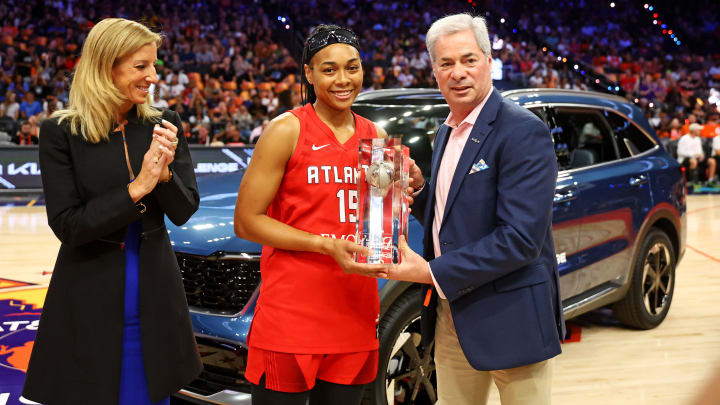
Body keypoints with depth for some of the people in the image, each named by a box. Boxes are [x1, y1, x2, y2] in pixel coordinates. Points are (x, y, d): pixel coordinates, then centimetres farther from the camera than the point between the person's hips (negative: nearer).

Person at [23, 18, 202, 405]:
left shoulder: (164, 126, 1)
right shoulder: (61, 132, -8)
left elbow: (183, 212, 0)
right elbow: (67, 225, -12)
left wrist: (165, 173, -19)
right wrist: (136, 189, -20)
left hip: (154, 300, 3)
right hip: (89, 305, -3)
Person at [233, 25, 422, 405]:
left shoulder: (375, 136, 12)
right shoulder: (287, 130, -5)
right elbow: (246, 221, -9)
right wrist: (327, 245, -18)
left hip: (355, 318, 5)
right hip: (290, 318, -5)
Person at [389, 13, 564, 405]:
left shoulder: (523, 131, -16)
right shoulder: (446, 133, 11)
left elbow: (521, 238, -23)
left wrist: (433, 273, -21)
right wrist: (416, 192, -1)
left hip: (511, 319, -7)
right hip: (451, 317, 8)